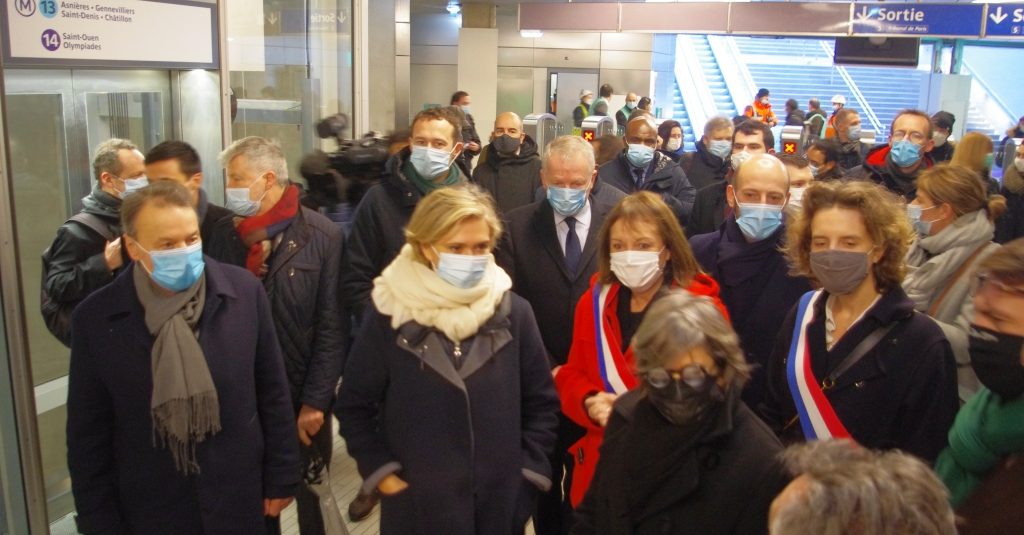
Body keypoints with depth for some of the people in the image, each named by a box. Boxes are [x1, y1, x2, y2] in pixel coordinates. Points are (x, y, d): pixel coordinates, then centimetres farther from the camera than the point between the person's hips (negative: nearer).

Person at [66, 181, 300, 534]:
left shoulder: (244, 291, -10)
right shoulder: (97, 317, -10)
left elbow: (273, 394, -3)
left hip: (239, 500, 1)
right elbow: (88, 434, -3)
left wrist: (281, 478, 1)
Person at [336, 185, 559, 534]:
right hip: (417, 503, -1)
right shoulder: (388, 317, -8)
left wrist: (528, 471, -2)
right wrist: (381, 472, -5)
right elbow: (354, 407, 0)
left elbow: (541, 402, 3)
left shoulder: (514, 312, -4)